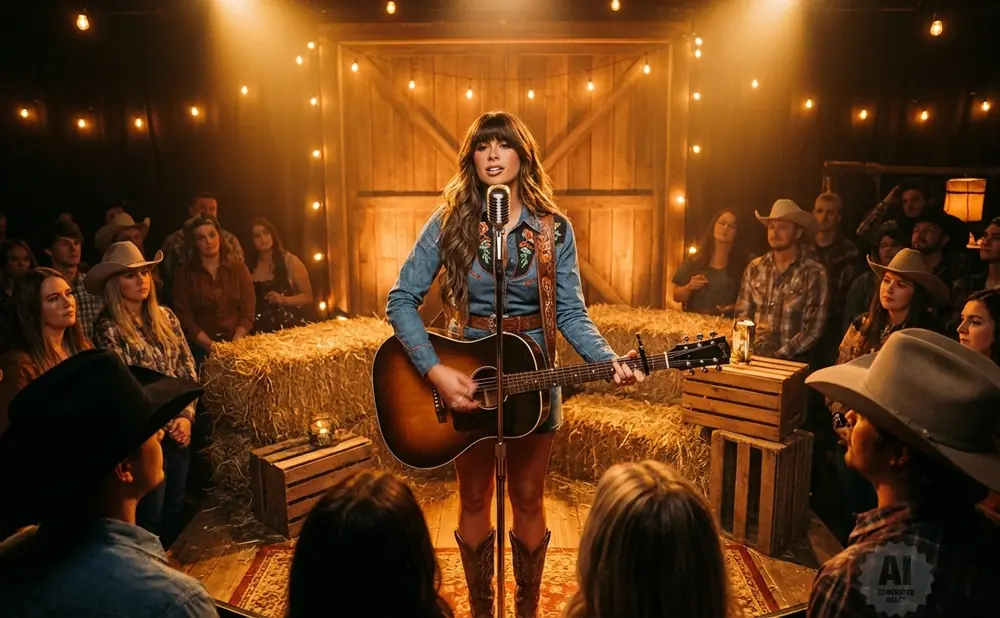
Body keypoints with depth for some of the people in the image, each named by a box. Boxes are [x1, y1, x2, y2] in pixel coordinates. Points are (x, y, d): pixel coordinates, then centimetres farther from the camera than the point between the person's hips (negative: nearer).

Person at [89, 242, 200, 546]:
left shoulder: (165, 316, 4)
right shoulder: (108, 328, -12)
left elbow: (188, 367, 5)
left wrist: (186, 415, -6)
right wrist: (165, 425, -11)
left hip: (178, 427, 5)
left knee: (176, 507, 17)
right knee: (150, 515, 8)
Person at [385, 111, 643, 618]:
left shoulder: (553, 230, -5)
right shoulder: (450, 222, -8)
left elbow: (571, 313, -5)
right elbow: (401, 300, -11)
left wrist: (610, 361, -22)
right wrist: (436, 372, -22)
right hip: (465, 378, 0)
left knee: (528, 499, 13)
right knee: (474, 500, 14)